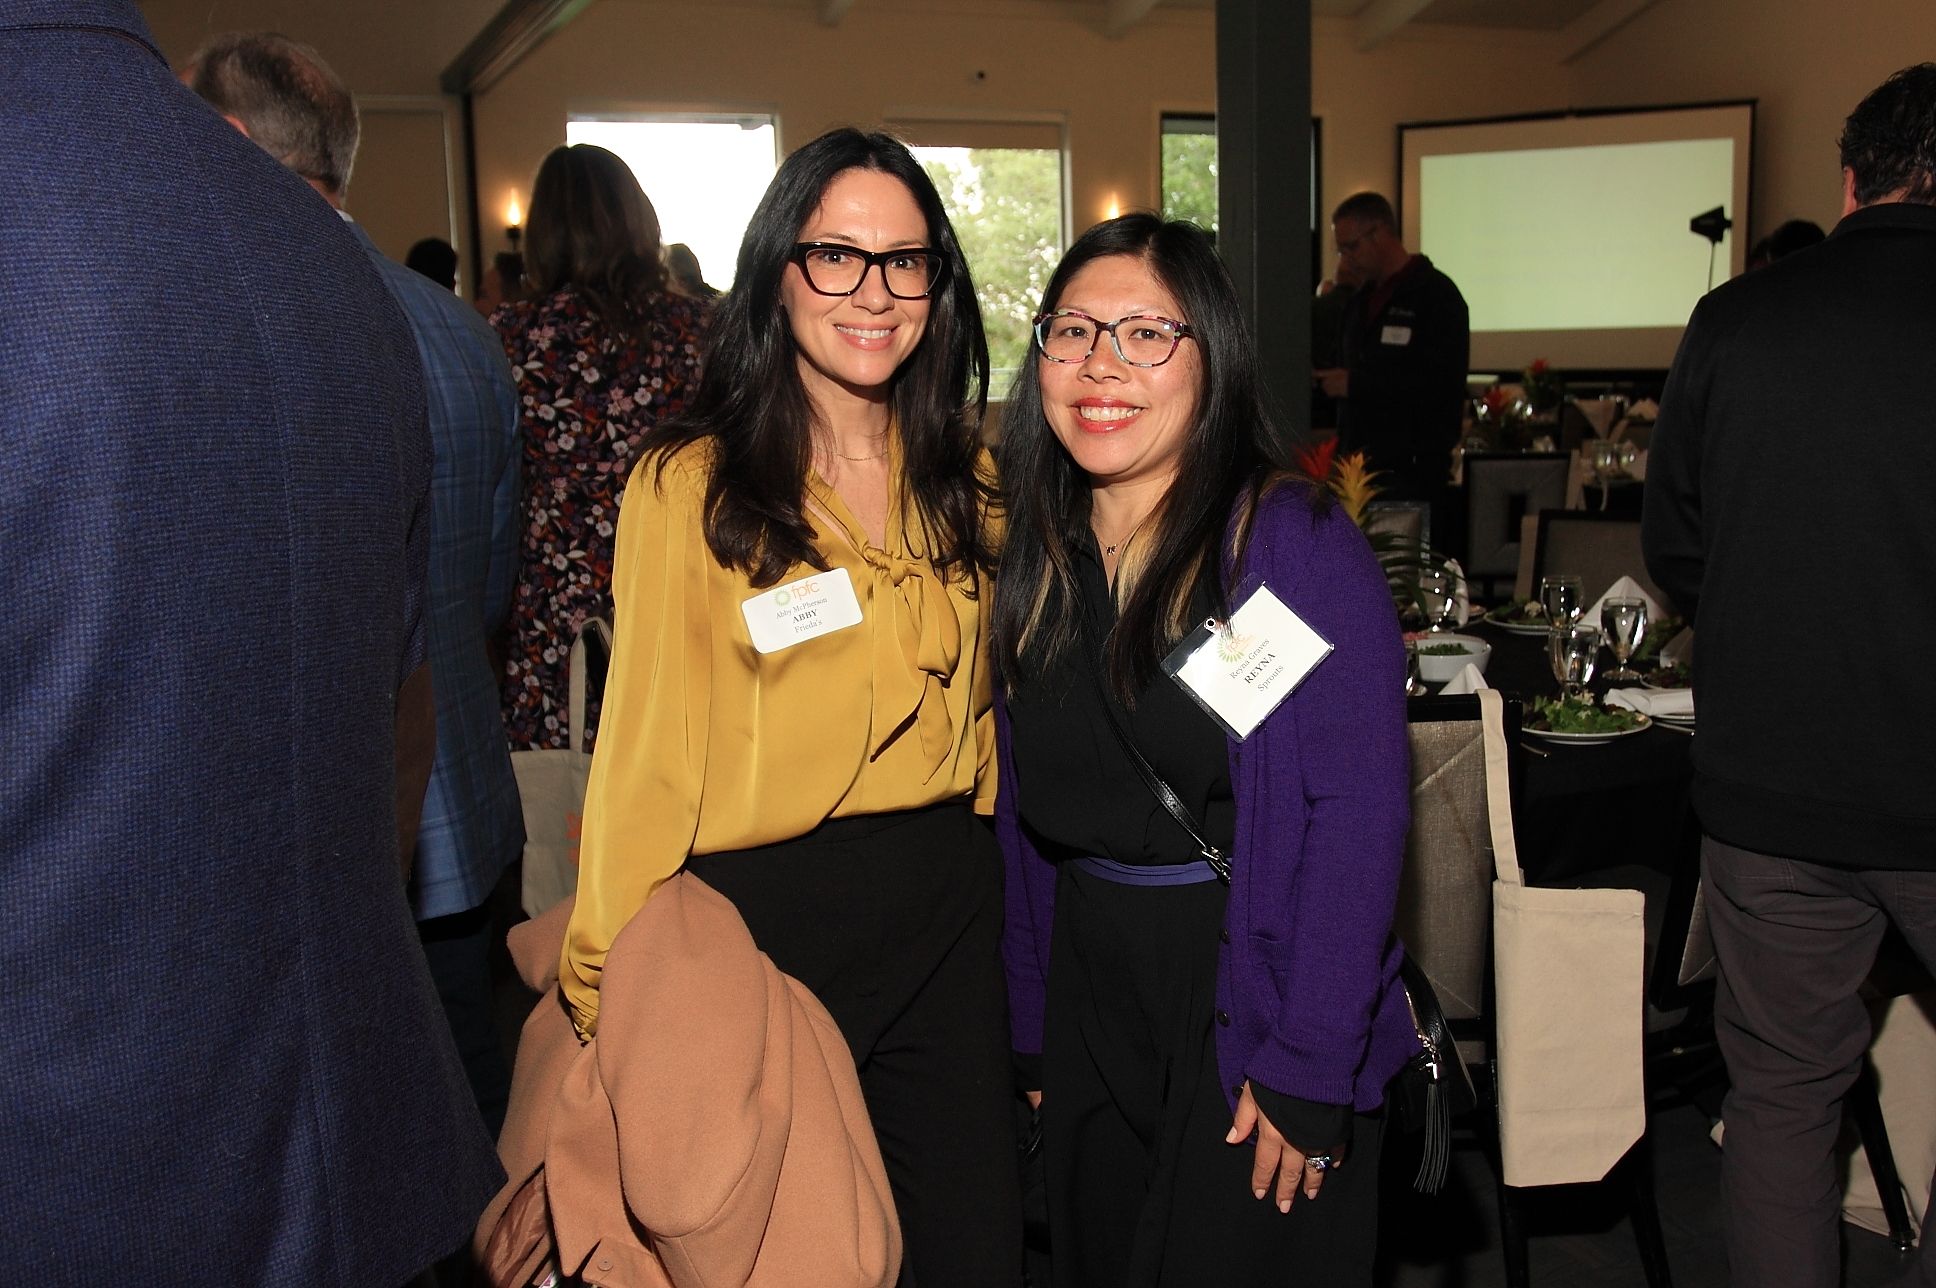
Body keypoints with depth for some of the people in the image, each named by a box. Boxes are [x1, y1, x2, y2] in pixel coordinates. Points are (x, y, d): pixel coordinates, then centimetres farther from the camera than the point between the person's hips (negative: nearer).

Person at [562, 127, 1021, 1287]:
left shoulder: (965, 479, 8)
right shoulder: (691, 485, -9)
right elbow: (649, 747, -10)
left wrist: (966, 873, 12)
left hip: (949, 916, 5)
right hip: (761, 918, -4)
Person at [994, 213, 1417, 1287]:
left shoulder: (1293, 544, -15)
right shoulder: (1032, 563, 3)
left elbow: (1357, 814, -20)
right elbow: (1022, 814, 9)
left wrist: (1304, 1073, -22)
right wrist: (1029, 1035, 9)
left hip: (1249, 996, -6)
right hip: (1089, 1004, 6)